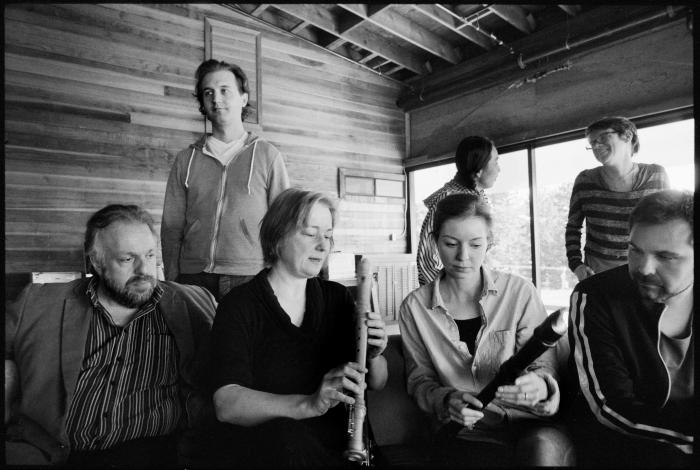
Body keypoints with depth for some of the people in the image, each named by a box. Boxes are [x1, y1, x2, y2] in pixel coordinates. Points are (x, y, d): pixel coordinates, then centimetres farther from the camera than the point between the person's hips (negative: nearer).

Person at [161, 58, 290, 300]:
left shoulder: (268, 156, 3)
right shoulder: (186, 159, 10)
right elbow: (171, 226, 10)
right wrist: (171, 282, 3)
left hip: (250, 278, -2)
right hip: (193, 279, 2)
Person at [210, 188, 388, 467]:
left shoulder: (337, 297, 7)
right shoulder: (239, 306, -5)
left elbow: (376, 384, 11)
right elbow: (226, 404, -18)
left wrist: (373, 356, -11)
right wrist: (309, 404, -32)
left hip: (343, 441, 4)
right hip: (268, 443, -3)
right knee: (287, 433, -32)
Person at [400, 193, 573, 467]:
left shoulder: (520, 292, -3)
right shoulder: (414, 307, -1)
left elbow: (545, 366, -1)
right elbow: (419, 380, 5)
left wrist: (539, 386, -25)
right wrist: (446, 400, -17)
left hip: (528, 423, 1)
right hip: (465, 433, -1)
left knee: (544, 447, -33)